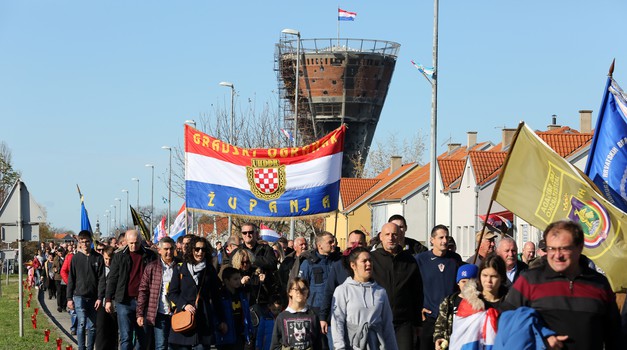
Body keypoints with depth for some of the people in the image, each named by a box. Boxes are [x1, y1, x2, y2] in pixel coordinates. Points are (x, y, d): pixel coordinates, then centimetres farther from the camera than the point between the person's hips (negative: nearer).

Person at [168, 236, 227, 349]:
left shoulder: (210, 270, 12)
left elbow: (216, 296, 15)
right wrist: (184, 305, -10)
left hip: (203, 320, 1)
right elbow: (172, 293, 7)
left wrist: (221, 320, 13)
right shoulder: (180, 268, 7)